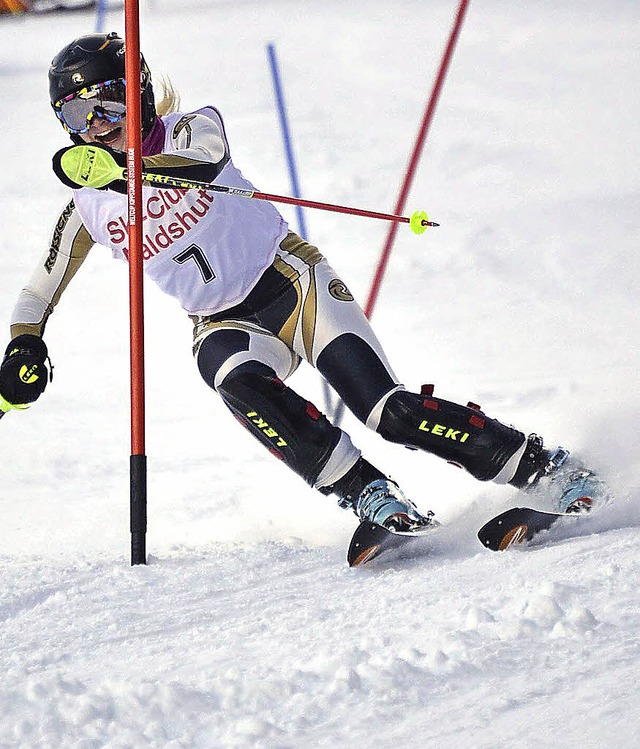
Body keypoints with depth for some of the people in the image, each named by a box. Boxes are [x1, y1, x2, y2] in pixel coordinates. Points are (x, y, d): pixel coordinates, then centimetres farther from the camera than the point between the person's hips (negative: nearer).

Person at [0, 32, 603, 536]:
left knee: (391, 413, -18)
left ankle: (545, 467, -6)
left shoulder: (188, 130, -7)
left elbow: (205, 158, -33)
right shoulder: (88, 207, 4)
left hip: (289, 282, -3)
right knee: (242, 385, -35)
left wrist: (122, 168, -50)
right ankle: (366, 493, -32)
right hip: (225, 327, 3)